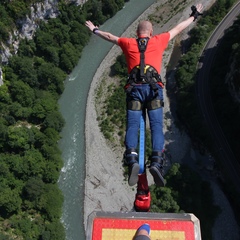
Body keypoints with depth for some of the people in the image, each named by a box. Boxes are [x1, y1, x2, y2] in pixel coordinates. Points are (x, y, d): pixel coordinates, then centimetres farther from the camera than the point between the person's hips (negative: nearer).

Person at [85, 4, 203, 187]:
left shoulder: (128, 43, 21)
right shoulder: (158, 41, 19)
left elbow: (109, 36, 36)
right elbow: (178, 29, 31)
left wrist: (95, 30, 54)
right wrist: (194, 16, 46)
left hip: (134, 88, 1)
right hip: (154, 87, -1)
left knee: (132, 126, -3)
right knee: (157, 126, -5)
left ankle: (132, 160, -25)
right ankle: (157, 163, -23)